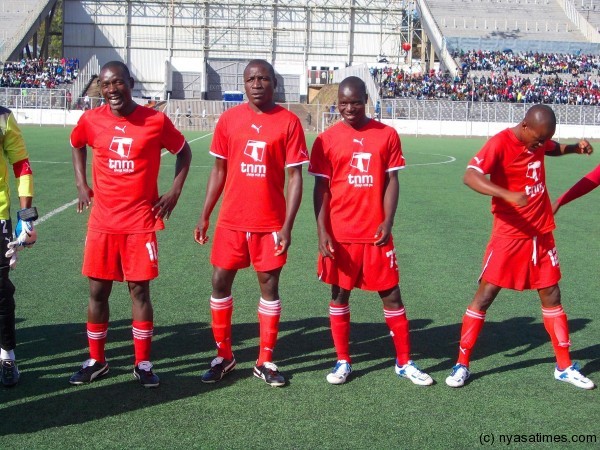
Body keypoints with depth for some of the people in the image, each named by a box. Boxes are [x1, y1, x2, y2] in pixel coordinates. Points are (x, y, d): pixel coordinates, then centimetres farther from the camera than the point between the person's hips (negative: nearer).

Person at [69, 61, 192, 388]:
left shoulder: (156, 121, -6)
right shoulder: (90, 121, 0)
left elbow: (183, 152, 9)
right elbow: (76, 146, 22)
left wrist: (174, 192, 2)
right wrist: (81, 185, 12)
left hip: (141, 222, -2)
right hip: (102, 222, 2)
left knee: (139, 289, 2)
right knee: (97, 290, 6)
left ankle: (143, 363, 15)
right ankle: (96, 361, 21)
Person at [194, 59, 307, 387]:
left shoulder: (288, 122, -5)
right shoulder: (229, 119, 3)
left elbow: (295, 177, -6)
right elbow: (219, 170, 9)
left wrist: (287, 226, -13)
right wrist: (204, 217, 6)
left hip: (270, 223, -2)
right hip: (231, 221, 3)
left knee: (269, 286, 5)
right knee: (220, 283, 5)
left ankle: (265, 362, 18)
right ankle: (224, 356, 21)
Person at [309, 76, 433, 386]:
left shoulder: (387, 135, 2)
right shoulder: (327, 140, 0)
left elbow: (391, 182, 2)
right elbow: (321, 188, 0)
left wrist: (387, 223, -9)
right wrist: (322, 232, -8)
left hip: (376, 233, 0)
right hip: (340, 234, 0)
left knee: (391, 295, 5)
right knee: (339, 294, 8)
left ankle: (404, 363, 19)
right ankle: (343, 362, 23)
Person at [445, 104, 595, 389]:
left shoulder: (538, 139, 3)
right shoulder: (500, 144, -18)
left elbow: (554, 149, 26)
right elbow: (470, 176, -32)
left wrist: (575, 147, 4)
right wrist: (508, 194, -45)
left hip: (541, 234, 7)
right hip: (509, 235, -6)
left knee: (551, 296, 12)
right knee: (484, 296, -2)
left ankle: (564, 367, 24)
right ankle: (462, 364, 10)